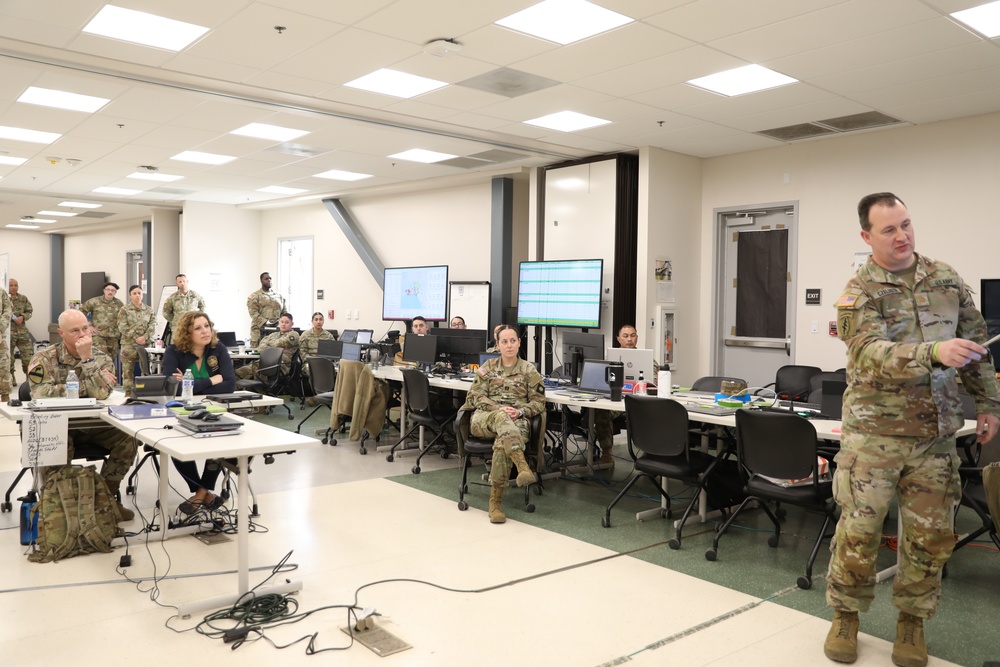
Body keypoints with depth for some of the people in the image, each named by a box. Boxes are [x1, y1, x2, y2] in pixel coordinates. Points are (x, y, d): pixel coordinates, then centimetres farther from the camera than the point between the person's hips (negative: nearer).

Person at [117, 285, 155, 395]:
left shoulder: (149, 310, 10)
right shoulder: (124, 310, 2)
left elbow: (152, 325, 2)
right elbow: (123, 327, -7)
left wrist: (144, 337, -14)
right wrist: (136, 338, -15)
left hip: (145, 344, 2)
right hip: (129, 344, -2)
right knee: (128, 369, -1)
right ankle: (128, 392, 6)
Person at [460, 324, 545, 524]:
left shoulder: (529, 370, 13)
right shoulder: (488, 367, 17)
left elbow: (539, 402, 8)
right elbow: (476, 395, 7)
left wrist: (520, 412, -13)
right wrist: (498, 409, -12)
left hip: (517, 420, -1)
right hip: (485, 418, 1)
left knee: (502, 442, -37)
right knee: (501, 418, -39)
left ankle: (496, 500, -33)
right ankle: (522, 466, -58)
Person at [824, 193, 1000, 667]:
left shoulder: (946, 279, 7)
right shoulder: (859, 293, -8)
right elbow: (872, 356, -23)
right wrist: (934, 352, -38)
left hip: (935, 433, 4)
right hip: (874, 432, -4)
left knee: (931, 536, 8)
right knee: (859, 531, 1)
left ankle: (912, 620, 28)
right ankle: (846, 616, 21)